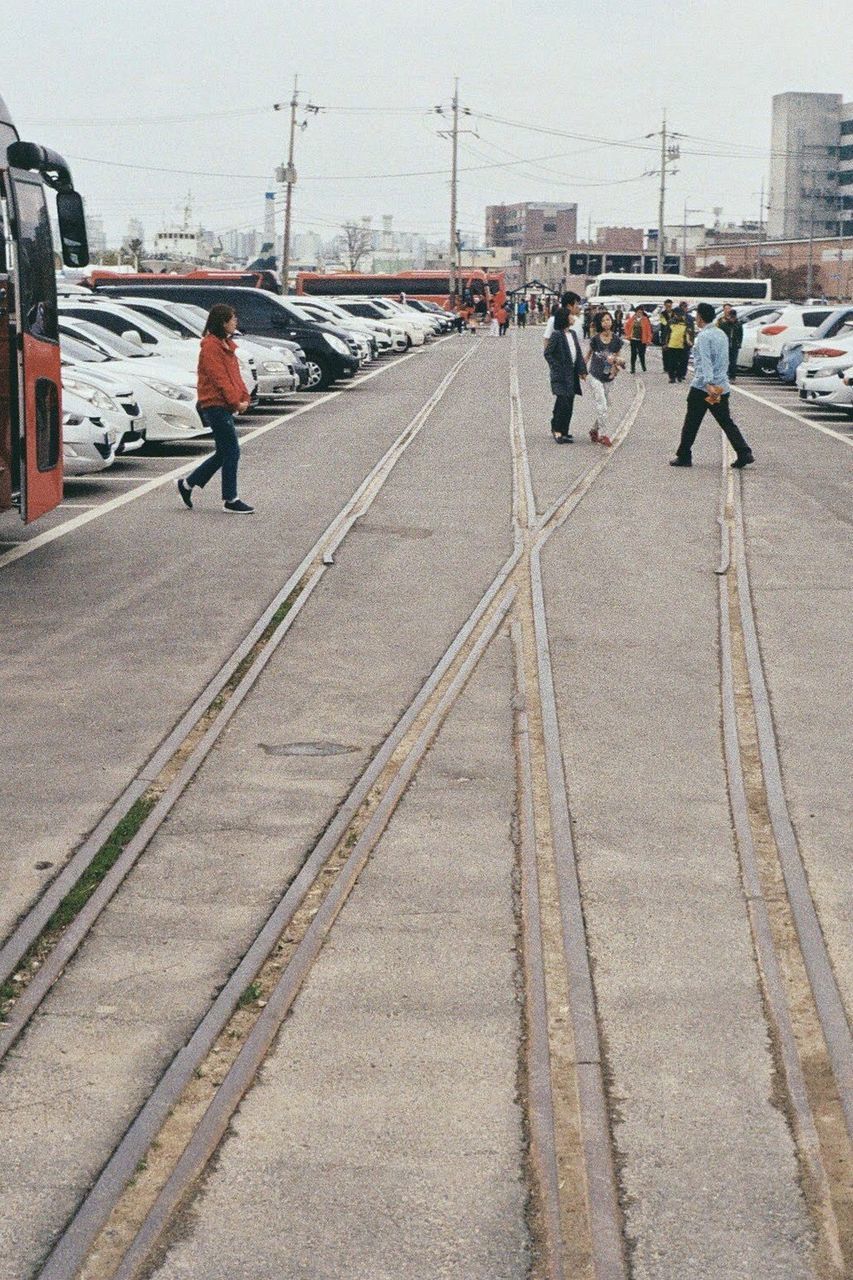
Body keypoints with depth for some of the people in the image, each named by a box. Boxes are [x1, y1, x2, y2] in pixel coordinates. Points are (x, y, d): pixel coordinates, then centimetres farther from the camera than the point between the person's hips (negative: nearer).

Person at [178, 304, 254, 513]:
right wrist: (236, 402, -17)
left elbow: (235, 374, 16)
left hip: (225, 406, 10)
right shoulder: (210, 346, -13)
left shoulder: (226, 344, 17)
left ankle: (187, 484, 23)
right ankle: (230, 500, 1)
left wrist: (244, 398, 3)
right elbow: (219, 378, -18)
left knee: (224, 452, 13)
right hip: (215, 405, -10)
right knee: (231, 451, -6)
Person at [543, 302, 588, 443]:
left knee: (568, 405, 9)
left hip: (572, 374, 7)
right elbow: (547, 353, -11)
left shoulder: (572, 333, 11)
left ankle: (563, 431, 16)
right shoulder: (557, 335, -11)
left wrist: (582, 370, 5)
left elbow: (578, 353, 13)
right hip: (561, 375, -7)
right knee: (564, 402, -11)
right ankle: (557, 431, -3)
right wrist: (557, 367, -15)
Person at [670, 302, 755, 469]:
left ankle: (684, 456, 9)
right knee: (726, 422, 8)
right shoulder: (722, 334, 14)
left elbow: (705, 361, -24)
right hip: (722, 387, 8)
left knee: (691, 423, 3)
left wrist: (708, 383, -33)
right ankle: (744, 453, -2)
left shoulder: (704, 336, -12)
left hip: (702, 387, -8)